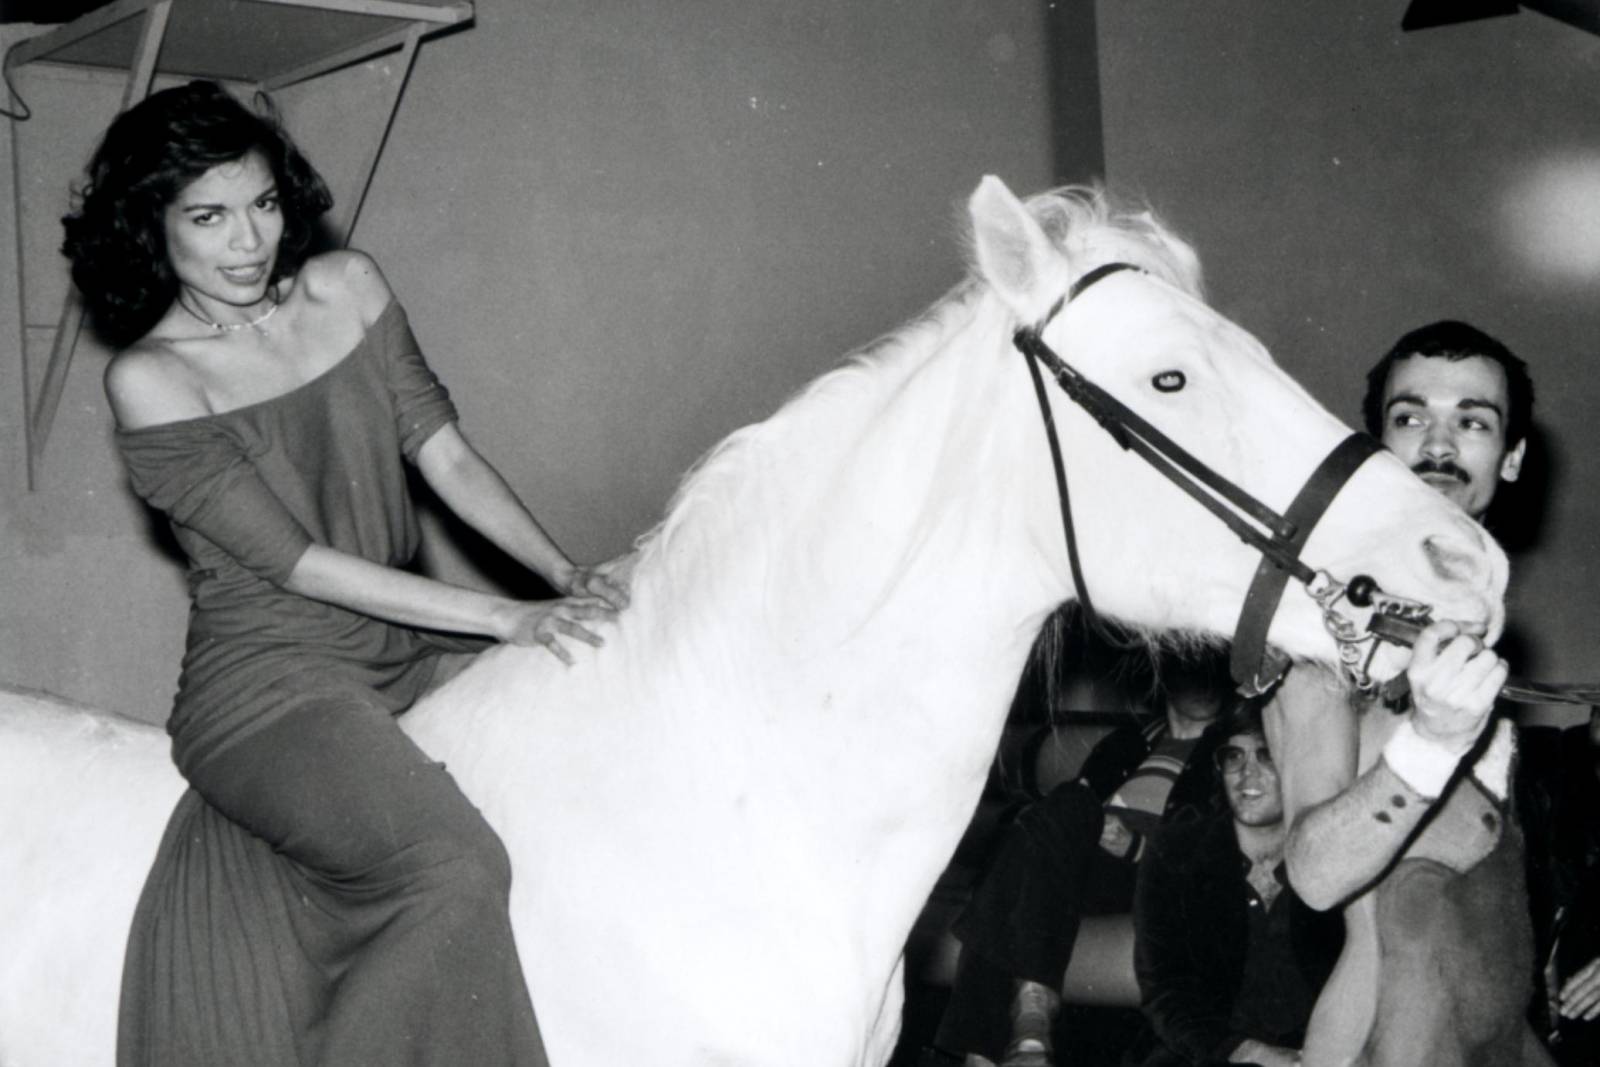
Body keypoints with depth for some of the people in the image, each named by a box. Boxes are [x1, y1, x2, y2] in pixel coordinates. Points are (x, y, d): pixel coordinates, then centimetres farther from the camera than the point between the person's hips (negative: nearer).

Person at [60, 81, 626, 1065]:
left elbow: (446, 452, 7)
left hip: (412, 644, 7)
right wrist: (507, 618, -19)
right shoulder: (150, 380, -11)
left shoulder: (347, 288, 7)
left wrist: (566, 573, -8)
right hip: (271, 679, -7)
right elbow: (297, 563, -15)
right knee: (454, 873, -30)